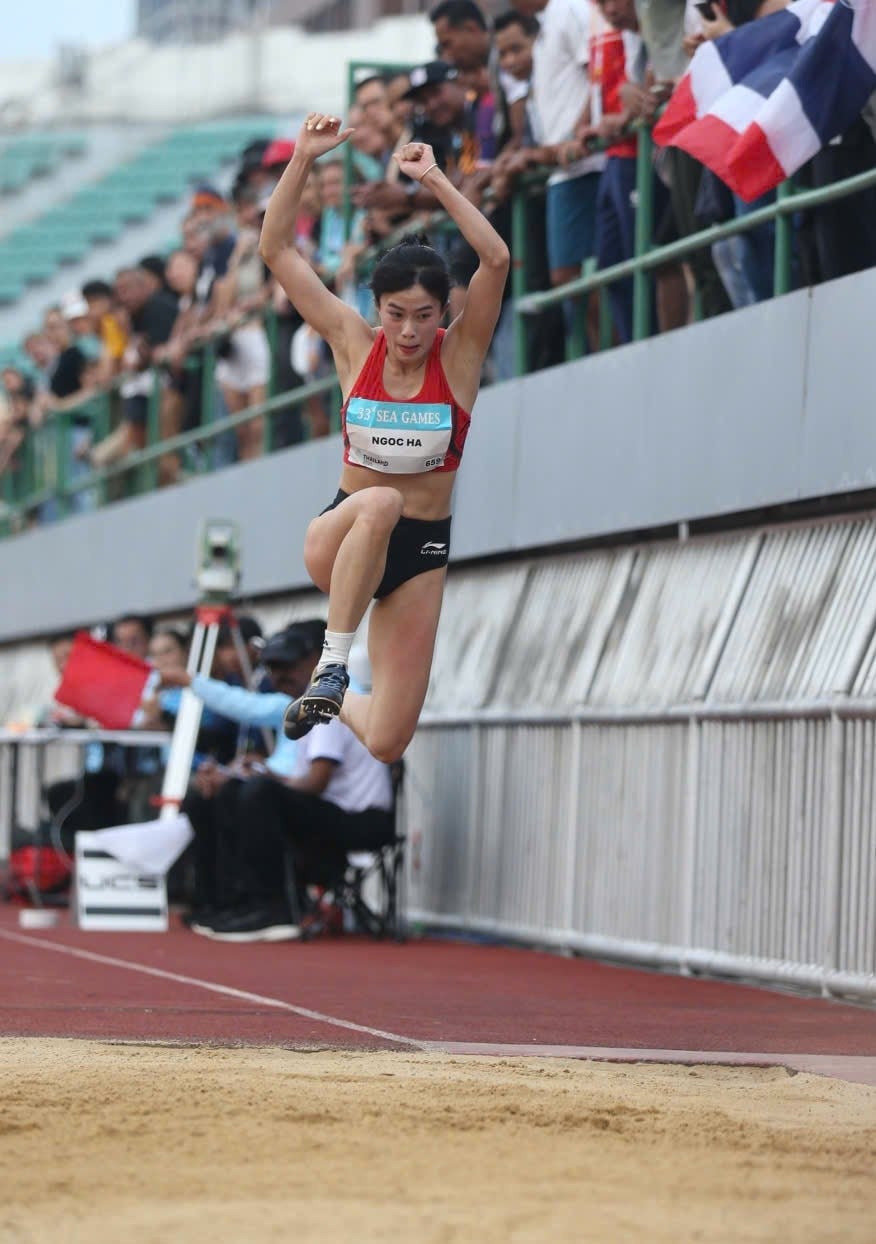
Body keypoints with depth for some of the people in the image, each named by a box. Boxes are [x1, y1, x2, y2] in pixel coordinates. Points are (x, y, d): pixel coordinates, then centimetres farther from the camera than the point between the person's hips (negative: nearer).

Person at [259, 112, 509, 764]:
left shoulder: (459, 356, -6)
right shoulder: (354, 343, -3)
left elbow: (496, 260, -23)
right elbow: (276, 249, -7)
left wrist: (434, 178, -26)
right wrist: (304, 159, -18)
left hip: (422, 549, 1)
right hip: (340, 537, -1)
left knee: (387, 744, -5)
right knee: (379, 504, -40)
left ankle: (336, 701, 33)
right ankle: (333, 664, -31)